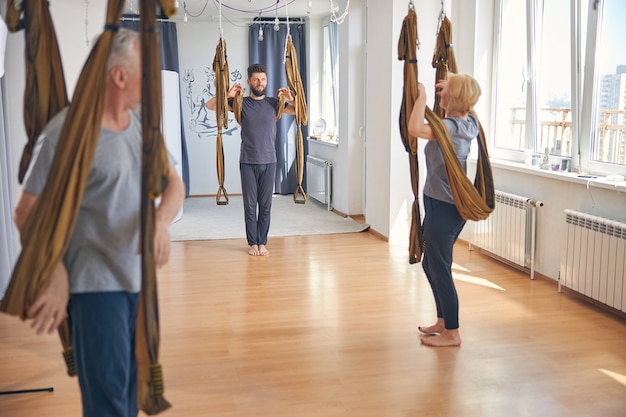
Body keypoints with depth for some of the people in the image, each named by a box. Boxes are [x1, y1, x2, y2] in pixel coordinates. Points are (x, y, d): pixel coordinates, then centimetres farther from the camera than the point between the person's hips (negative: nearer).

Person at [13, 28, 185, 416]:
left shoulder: (143, 123, 5)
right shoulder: (68, 130, -15)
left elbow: (175, 184, 7)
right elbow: (27, 212, -13)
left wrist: (161, 220, -16)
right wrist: (54, 274, -25)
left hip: (139, 279, 7)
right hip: (94, 284, -7)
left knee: (133, 384, 17)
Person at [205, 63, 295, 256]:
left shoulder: (274, 103, 4)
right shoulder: (241, 103, 1)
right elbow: (209, 105, -3)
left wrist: (291, 99, -16)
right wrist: (228, 94, -16)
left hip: (269, 162, 1)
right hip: (248, 162, -1)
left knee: (265, 205, 6)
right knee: (250, 205, 4)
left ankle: (263, 243, 16)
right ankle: (253, 243, 14)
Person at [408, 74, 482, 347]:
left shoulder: (449, 126, -20)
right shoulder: (469, 124, 6)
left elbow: (415, 128, -34)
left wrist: (422, 95, -22)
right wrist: (452, 88, 20)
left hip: (442, 207, -9)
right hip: (452, 204, 9)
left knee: (440, 269, -1)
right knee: (431, 264, 20)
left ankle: (451, 333, 9)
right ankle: (443, 321, 31)